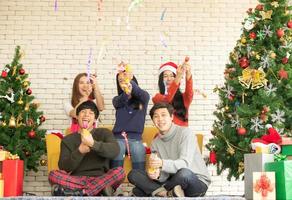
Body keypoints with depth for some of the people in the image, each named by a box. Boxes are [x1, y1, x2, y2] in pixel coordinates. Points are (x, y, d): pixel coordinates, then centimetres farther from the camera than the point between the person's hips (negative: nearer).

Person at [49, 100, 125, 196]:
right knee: (53, 175, -26)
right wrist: (80, 151, -16)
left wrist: (93, 143, -25)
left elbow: (115, 150, -12)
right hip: (76, 180, 1)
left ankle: (79, 192, -27)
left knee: (120, 172, -29)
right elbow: (63, 167, -1)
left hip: (100, 178, 0)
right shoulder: (68, 140, 12)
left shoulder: (104, 133, 9)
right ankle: (101, 189, -27)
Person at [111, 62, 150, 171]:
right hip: (119, 138, 0)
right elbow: (120, 102, -8)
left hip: (135, 138, 0)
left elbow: (145, 96, -12)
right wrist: (126, 92, -31)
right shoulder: (117, 99, 15)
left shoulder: (142, 98, 12)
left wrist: (131, 83, -29)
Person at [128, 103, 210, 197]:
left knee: (184, 173, -41)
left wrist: (162, 164, -40)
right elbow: (164, 175, -1)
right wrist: (158, 175, -26)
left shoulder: (185, 133, -10)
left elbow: (185, 164, -23)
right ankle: (169, 194, -23)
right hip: (173, 182, 5)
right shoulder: (155, 143, 6)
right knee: (133, 174, -8)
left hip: (198, 182, -5)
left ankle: (159, 192, -13)